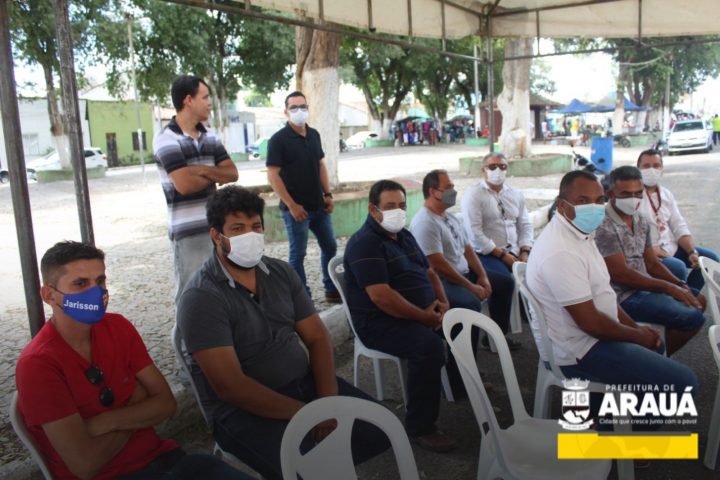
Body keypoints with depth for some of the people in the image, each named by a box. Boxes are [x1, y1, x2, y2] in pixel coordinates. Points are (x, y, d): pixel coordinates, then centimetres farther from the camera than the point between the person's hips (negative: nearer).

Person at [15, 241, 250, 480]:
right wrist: (137, 409, -4)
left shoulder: (118, 327, 3)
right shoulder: (37, 363, -13)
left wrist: (106, 422, -14)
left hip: (161, 457, 5)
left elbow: (165, 403, 1)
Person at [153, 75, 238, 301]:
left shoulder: (210, 137, 10)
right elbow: (184, 184, -21)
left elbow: (232, 173, 3)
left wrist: (203, 170, -14)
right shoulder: (166, 139, -11)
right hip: (188, 231, -7)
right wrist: (216, 176, -3)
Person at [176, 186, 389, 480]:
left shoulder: (282, 272, 5)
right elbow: (231, 387, -20)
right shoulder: (201, 298, -15)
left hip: (305, 383, 6)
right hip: (243, 409, -6)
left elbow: (317, 337, 4)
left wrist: (328, 401, -12)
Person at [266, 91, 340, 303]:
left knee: (330, 247, 14)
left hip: (318, 206, 7)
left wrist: (328, 194, 8)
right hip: (296, 208, -7)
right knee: (298, 254, 2)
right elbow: (273, 175, -14)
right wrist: (291, 205, -18)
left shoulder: (314, 134, 8)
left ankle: (332, 290, 28)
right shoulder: (278, 139, -11)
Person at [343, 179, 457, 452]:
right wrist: (423, 317, -20)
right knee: (429, 345, -32)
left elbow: (429, 272, 19)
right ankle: (420, 428, -20)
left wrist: (443, 303, 1)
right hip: (380, 322, -9)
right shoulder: (365, 243, -16)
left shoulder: (404, 236, 14)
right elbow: (381, 297, -25)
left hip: (423, 312, 9)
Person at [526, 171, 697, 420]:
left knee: (653, 343, 32)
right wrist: (638, 336, -10)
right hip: (578, 351, -11)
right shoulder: (561, 252, -29)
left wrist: (637, 328, 6)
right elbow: (590, 323, -26)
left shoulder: (579, 233, 4)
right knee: (682, 381, -9)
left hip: (586, 335, 11)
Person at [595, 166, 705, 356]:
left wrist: (679, 285, -4)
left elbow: (652, 263, 12)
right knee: (692, 317, -15)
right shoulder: (603, 227, -21)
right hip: (623, 296, -9)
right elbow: (621, 275, -23)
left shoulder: (641, 221, 7)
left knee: (698, 301, 15)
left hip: (644, 285, 10)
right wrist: (669, 288, -18)